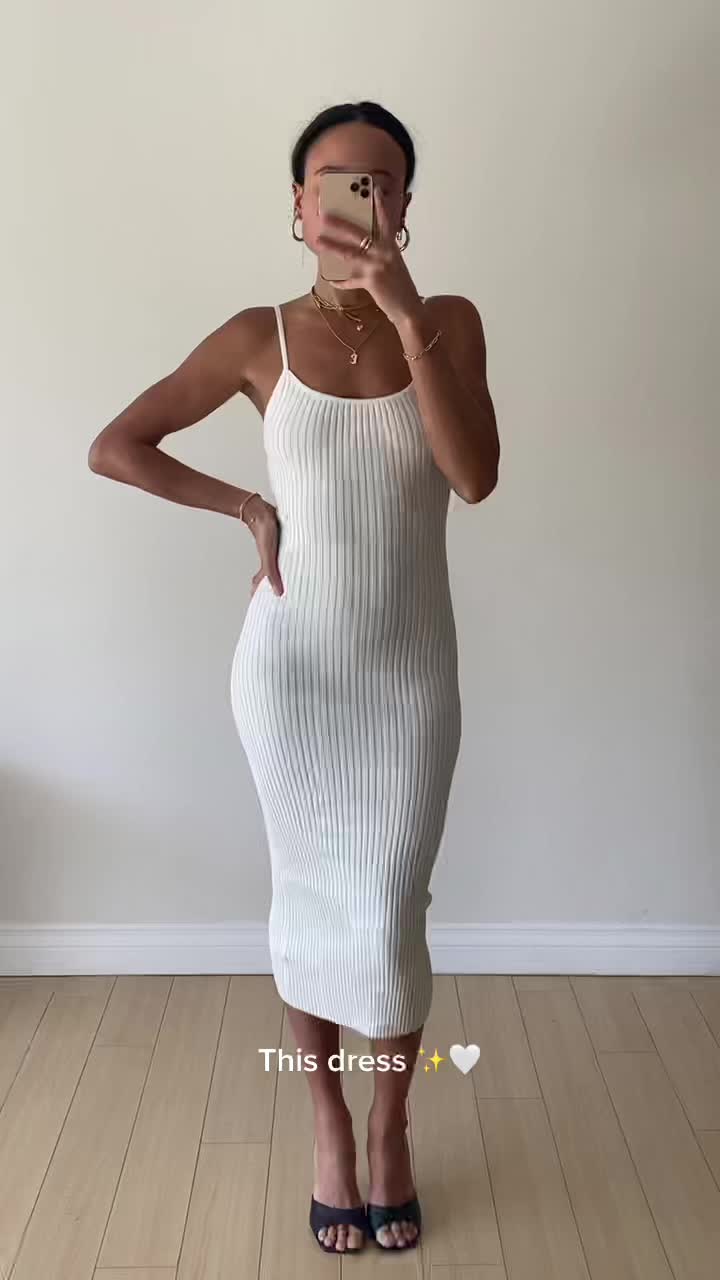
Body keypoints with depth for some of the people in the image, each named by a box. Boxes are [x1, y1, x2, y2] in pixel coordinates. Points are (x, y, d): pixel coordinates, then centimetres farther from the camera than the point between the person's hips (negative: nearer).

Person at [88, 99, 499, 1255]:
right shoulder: (260, 337, -2)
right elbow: (113, 447, 2)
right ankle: (329, 1127, 37)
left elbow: (476, 477, -16)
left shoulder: (449, 322, 0)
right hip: (292, 666, 0)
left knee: (391, 919, 4)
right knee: (309, 900, 12)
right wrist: (250, 509, -3)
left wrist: (407, 314, -22)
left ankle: (392, 1131, 33)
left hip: (411, 674, 0)